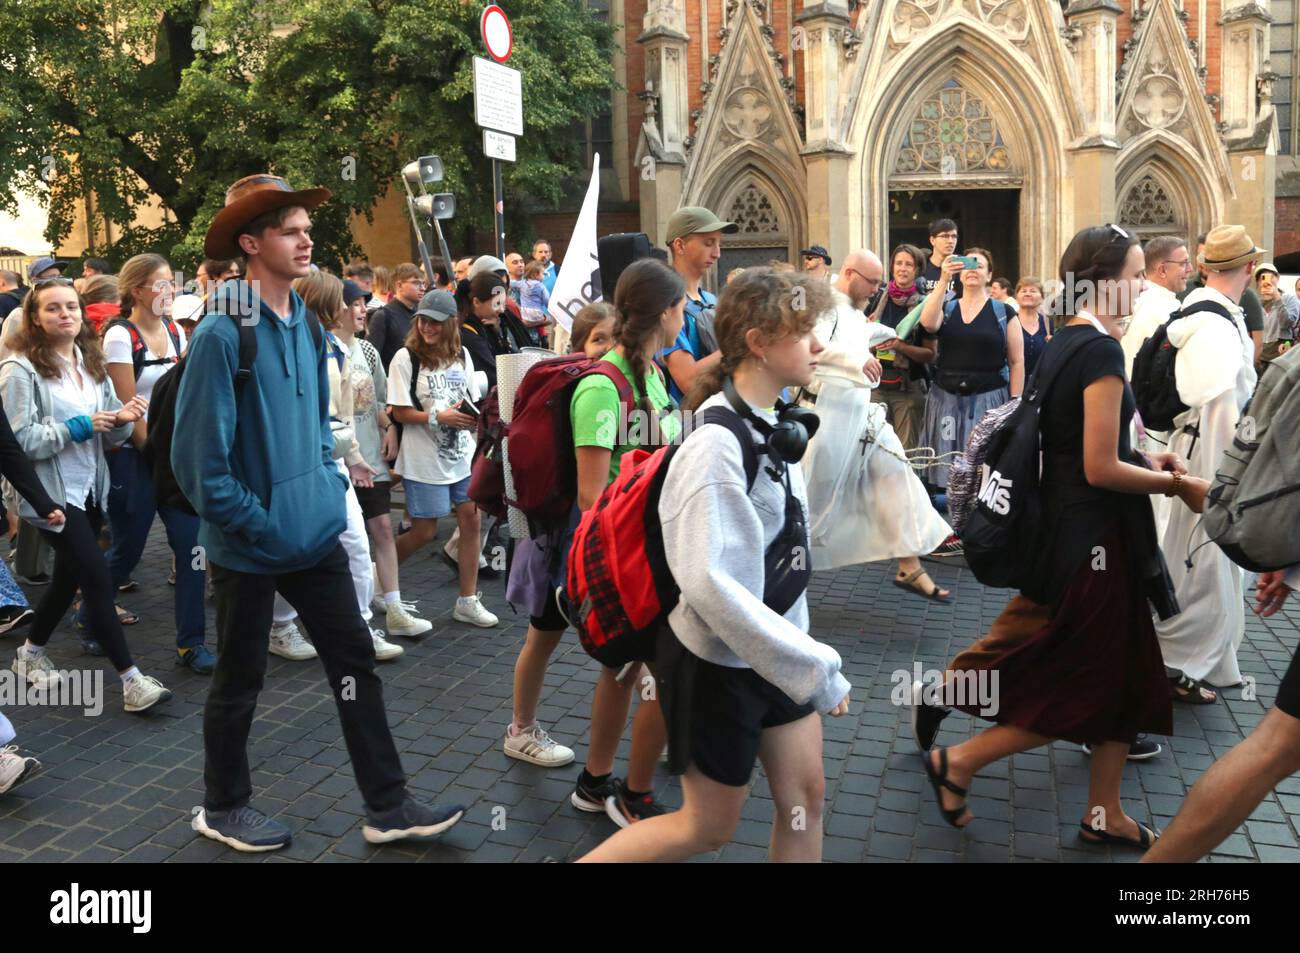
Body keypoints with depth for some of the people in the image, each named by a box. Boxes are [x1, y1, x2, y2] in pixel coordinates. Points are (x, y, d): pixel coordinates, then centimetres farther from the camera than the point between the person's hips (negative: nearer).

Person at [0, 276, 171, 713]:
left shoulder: (92, 363, 8)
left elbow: (110, 438, 9)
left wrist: (122, 419, -13)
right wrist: (78, 427, -21)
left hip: (90, 489, 7)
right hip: (53, 494, -7)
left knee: (69, 577, 18)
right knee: (98, 579, -10)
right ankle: (132, 680, -6)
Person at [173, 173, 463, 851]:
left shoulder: (307, 326, 5)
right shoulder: (222, 334, -17)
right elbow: (198, 454, -18)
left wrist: (331, 493, 9)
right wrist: (255, 523, -16)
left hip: (315, 534, 7)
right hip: (249, 547, -6)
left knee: (355, 661, 9)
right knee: (240, 680, 11)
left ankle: (387, 806, 21)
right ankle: (223, 809, 34)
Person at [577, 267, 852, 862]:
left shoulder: (773, 422, 1)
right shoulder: (717, 441, -27)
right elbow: (708, 580, -35)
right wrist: (814, 667, -30)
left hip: (776, 650, 8)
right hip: (718, 664, -7)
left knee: (805, 797, 14)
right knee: (708, 828, 9)